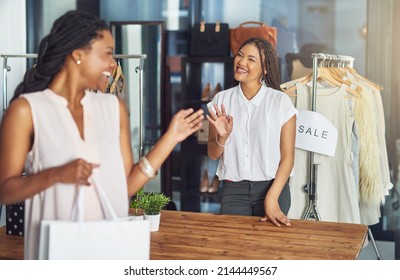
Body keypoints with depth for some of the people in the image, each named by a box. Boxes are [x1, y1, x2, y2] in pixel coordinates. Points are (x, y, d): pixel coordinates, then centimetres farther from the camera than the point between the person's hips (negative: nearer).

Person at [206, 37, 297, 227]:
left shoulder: (280, 101, -6)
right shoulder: (221, 100, 2)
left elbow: (288, 157, -5)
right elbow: (213, 154, 7)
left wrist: (272, 198, -15)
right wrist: (222, 137, -15)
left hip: (272, 188, -2)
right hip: (233, 190, 2)